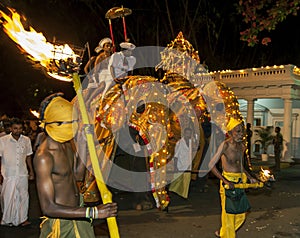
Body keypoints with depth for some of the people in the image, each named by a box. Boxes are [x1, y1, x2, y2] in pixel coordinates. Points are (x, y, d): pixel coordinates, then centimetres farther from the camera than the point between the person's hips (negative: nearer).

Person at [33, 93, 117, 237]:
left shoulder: (67, 142, -1)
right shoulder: (44, 156, -27)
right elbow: (48, 208, -31)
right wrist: (93, 212, -36)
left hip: (76, 214, 8)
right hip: (60, 224, -8)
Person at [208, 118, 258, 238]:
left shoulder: (242, 146, 7)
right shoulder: (225, 145, -15)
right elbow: (212, 165, -19)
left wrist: (250, 178, 11)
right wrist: (226, 181, -23)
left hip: (239, 182, 8)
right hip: (228, 182, -7)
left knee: (241, 215, 16)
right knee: (228, 213, 3)